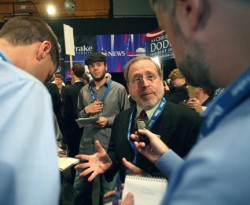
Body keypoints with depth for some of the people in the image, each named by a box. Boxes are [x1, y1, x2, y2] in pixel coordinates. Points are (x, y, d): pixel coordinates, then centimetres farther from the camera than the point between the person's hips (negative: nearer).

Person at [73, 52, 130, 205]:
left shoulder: (119, 89, -2)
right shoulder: (83, 91, 10)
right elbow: (78, 118, 15)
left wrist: (108, 121, -15)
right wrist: (86, 110, -5)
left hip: (110, 146, -3)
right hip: (87, 146, 4)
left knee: (109, 191, 10)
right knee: (80, 188, 15)